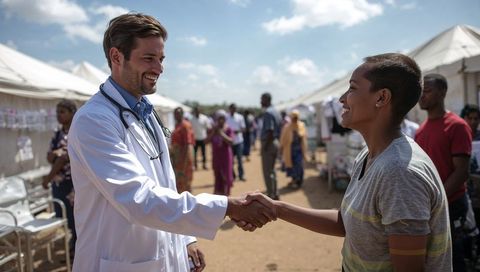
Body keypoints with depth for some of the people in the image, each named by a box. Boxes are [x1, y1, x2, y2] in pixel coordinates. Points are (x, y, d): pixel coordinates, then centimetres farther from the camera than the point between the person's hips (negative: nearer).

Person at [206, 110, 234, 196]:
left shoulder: (228, 129, -5)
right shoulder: (213, 129, 5)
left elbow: (230, 141, -17)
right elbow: (207, 141, -2)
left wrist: (221, 133, -19)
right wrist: (213, 132, -12)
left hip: (226, 156, -3)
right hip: (216, 156, 3)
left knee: (227, 175, -3)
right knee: (217, 175, 10)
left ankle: (226, 193, 8)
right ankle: (218, 192, 21)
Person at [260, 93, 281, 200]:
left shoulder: (267, 113, -17)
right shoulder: (275, 112, 13)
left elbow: (270, 131, -23)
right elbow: (278, 129, 14)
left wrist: (264, 147, -20)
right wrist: (276, 140, 16)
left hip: (268, 143, -10)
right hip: (275, 143, 10)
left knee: (267, 172, -2)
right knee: (272, 170, 18)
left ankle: (271, 195, 5)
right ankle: (275, 194, 25)